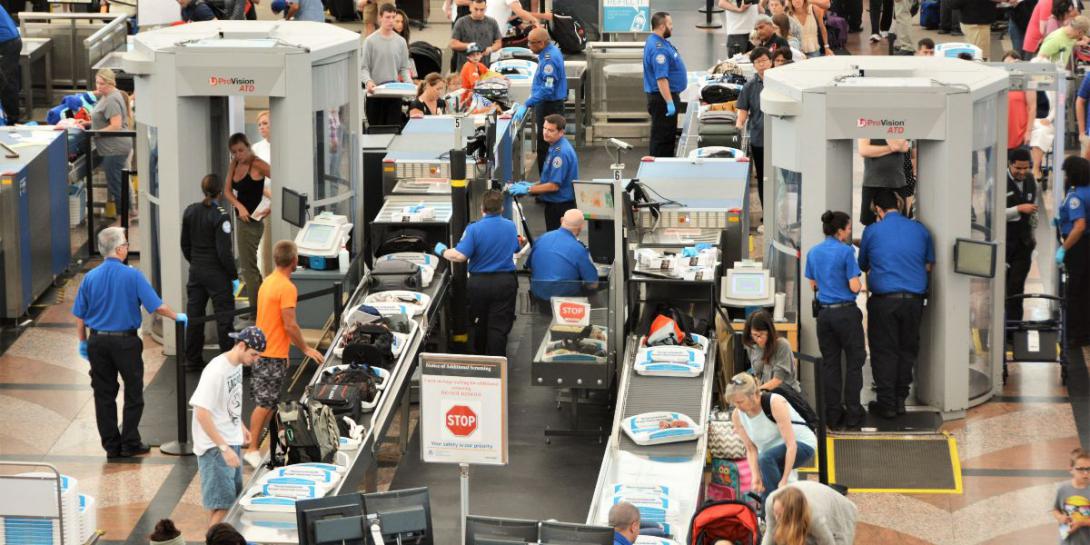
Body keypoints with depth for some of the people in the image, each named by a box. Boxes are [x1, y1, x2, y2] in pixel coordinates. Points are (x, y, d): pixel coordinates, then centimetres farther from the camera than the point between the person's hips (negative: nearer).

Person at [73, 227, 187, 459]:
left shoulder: (90, 277, -2)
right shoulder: (132, 276, -13)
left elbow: (80, 315, 3)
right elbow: (157, 306, -13)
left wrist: (83, 342, 15)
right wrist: (177, 317, 3)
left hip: (98, 341, 3)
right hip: (126, 341, -3)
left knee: (104, 395, 10)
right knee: (133, 393, 10)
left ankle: (111, 445, 13)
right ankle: (130, 443, 10)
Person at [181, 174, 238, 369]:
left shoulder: (190, 211, 1)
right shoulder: (220, 216, -18)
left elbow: (185, 245, 9)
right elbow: (224, 251, -19)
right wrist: (233, 274, -8)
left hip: (196, 271, 6)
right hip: (217, 273, -6)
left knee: (194, 315, 13)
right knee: (224, 316, 3)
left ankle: (193, 359, 20)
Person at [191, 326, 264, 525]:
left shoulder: (237, 365, 4)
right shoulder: (216, 371, -24)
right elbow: (202, 413, -26)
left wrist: (240, 426, 21)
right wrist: (224, 448, -27)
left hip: (231, 441, 9)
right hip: (215, 447, -9)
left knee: (233, 498, 16)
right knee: (221, 504, -9)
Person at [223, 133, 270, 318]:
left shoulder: (257, 165, -16)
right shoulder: (234, 165, 7)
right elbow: (227, 191, 3)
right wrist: (239, 206, -15)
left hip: (252, 220, -9)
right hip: (242, 218, 9)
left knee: (247, 267, -6)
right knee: (250, 265, 19)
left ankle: (255, 310, 1)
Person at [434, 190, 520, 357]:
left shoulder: (474, 229, -14)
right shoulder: (510, 226, 1)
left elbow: (459, 256, -22)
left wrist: (442, 251, -4)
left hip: (479, 283, -1)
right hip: (506, 282, 1)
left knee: (479, 324, 17)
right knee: (499, 327, 1)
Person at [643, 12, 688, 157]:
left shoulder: (659, 42, 10)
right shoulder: (658, 48, -24)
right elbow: (661, 79, -30)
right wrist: (669, 102, -30)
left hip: (666, 96, 11)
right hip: (663, 97, -11)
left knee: (669, 136, 17)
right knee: (662, 138, -5)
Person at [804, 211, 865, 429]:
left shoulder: (813, 253, 6)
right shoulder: (845, 251, -13)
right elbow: (854, 287, -14)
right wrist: (859, 282, 6)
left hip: (824, 313, 5)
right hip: (846, 313, -5)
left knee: (830, 364, 11)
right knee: (853, 362, 6)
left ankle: (833, 415, 12)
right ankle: (852, 415, 6)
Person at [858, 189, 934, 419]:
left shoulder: (872, 232, 0)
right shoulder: (919, 230, 6)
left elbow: (863, 266, 12)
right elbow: (929, 265, 14)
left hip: (884, 298, -3)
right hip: (914, 299, 3)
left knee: (884, 351, 4)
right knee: (907, 349, 13)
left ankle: (886, 403, 4)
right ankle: (900, 398, 17)